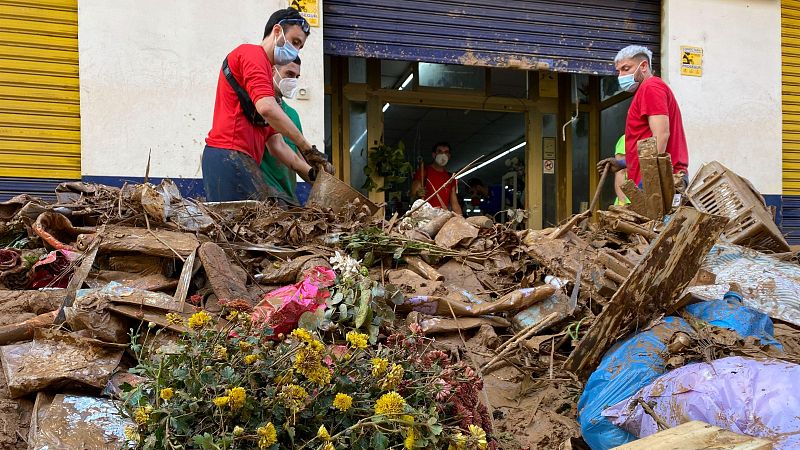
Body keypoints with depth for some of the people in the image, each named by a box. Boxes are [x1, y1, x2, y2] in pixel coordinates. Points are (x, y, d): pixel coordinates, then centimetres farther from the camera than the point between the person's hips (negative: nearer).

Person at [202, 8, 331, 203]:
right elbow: (267, 108, -18)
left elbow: (276, 143, 22)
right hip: (230, 156, -9)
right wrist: (307, 148, -14)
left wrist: (309, 170, 11)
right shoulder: (252, 53, 1)